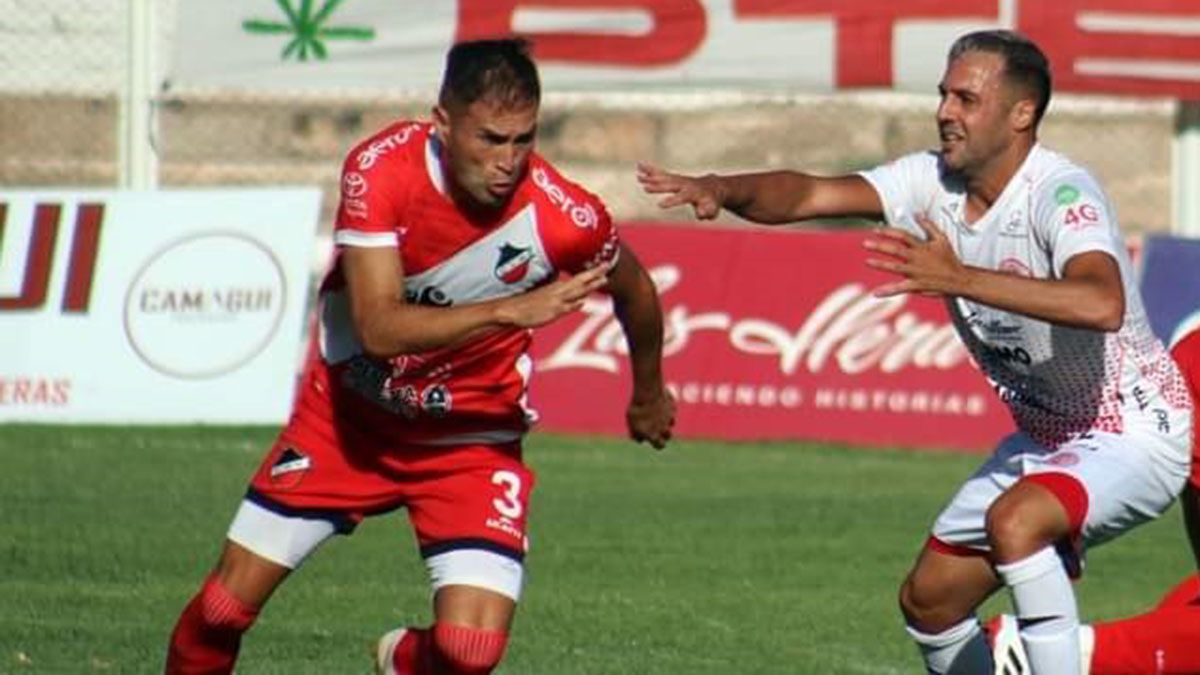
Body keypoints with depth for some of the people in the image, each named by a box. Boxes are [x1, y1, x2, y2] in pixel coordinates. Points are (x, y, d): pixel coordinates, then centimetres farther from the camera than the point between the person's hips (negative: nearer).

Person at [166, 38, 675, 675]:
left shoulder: (565, 218, -23)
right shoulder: (381, 168, -23)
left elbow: (634, 291, 1)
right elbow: (379, 328, -31)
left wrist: (648, 394, 18)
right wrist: (510, 311, -42)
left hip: (473, 439, 0)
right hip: (347, 415, 1)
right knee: (225, 607, -1)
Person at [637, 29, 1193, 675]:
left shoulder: (1060, 192, -25)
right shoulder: (935, 179, -3)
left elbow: (1102, 304, -44)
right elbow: (808, 193, -12)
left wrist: (959, 279, -49)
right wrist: (723, 189, -32)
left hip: (1132, 434, -8)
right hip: (1044, 438, 8)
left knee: (1014, 520, -35)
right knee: (928, 600, 9)